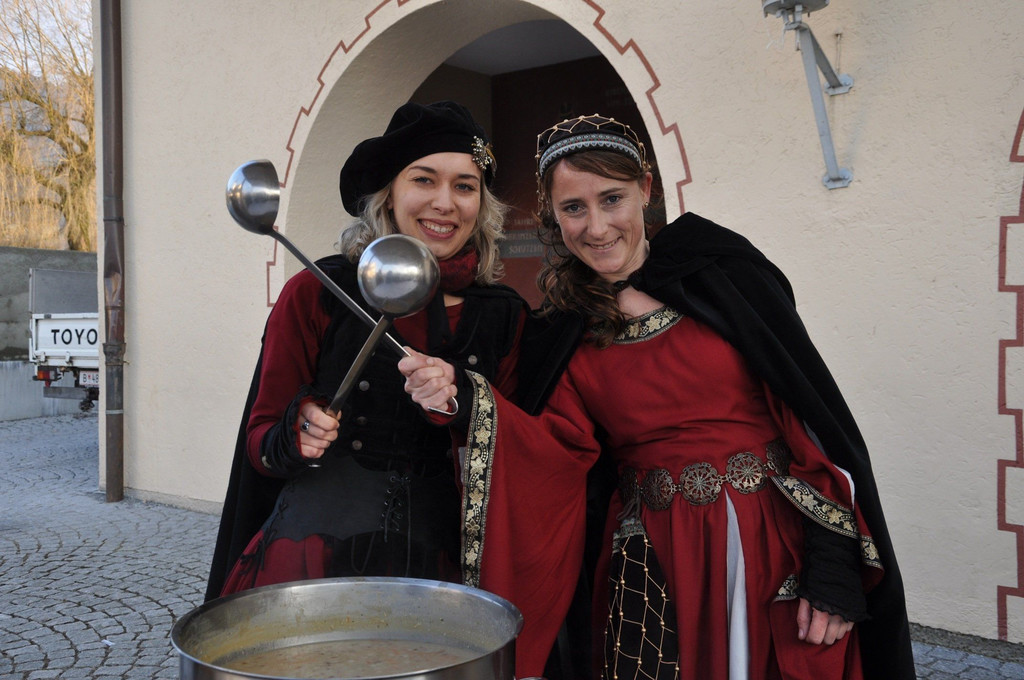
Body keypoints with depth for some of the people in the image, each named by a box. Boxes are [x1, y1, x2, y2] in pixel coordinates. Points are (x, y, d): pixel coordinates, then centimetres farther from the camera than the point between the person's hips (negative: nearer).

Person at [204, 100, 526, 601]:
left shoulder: (503, 316, 1)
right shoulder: (316, 293, -6)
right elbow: (261, 440, 0)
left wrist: (463, 407, -15)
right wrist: (298, 433, -22)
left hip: (434, 569, 2)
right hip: (311, 555, -1)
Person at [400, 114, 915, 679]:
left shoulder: (719, 267, -5)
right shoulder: (562, 335, 5)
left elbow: (813, 416, -6)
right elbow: (559, 454, -7)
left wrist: (834, 567, -11)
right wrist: (467, 401, -23)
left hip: (777, 547, -1)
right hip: (654, 569, 2)